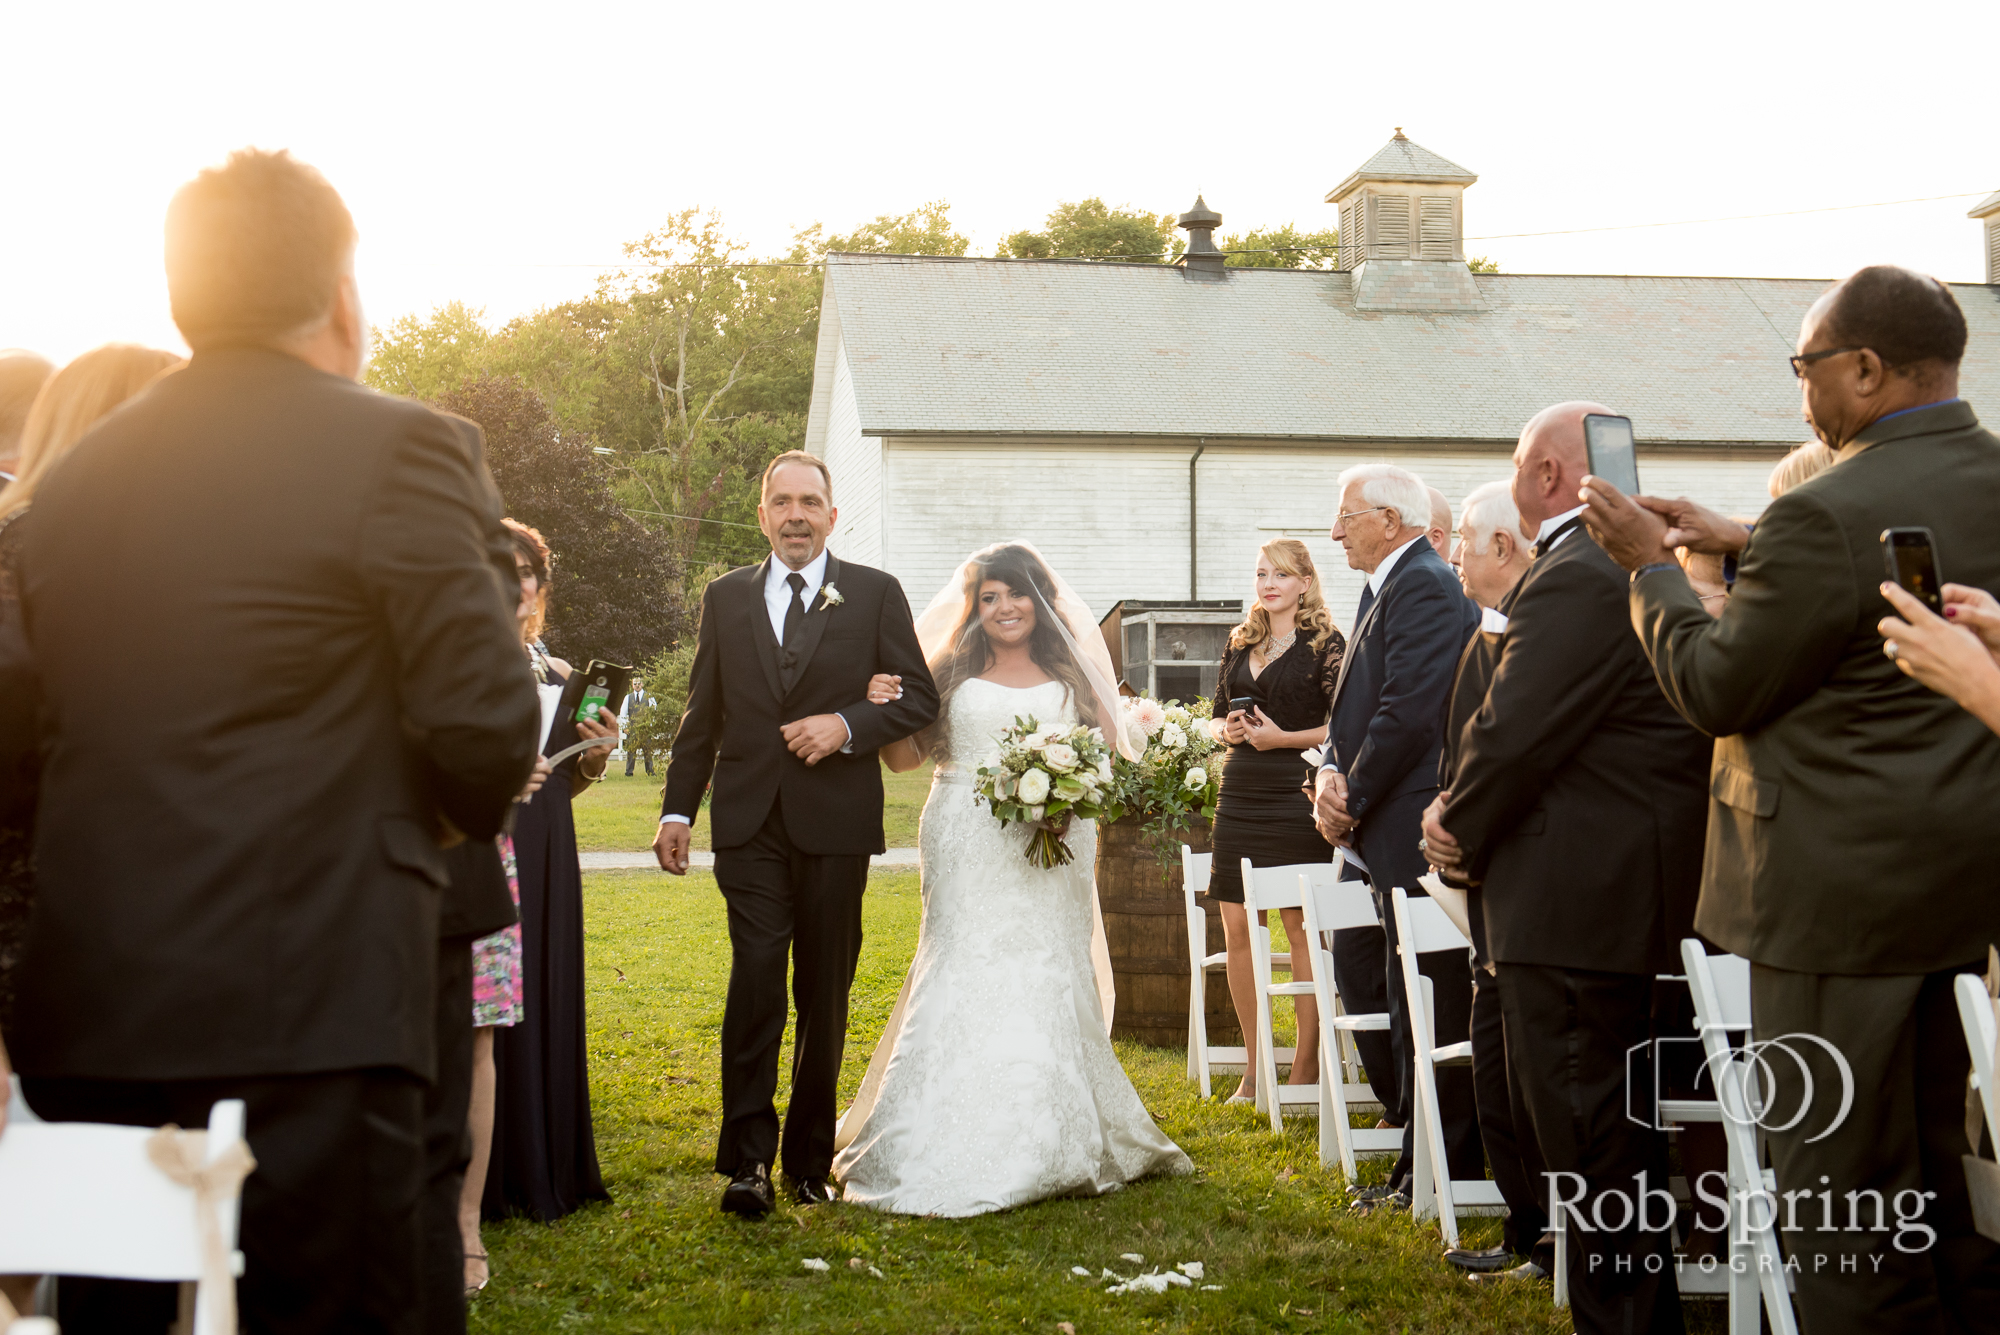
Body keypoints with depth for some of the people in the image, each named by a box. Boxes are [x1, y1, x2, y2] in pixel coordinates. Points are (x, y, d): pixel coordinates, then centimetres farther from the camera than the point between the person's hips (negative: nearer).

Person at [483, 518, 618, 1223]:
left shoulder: (557, 675, 16)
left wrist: (596, 755, 3)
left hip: (546, 861, 6)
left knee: (547, 999, 9)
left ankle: (546, 1168, 20)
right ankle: (484, 1176, 5)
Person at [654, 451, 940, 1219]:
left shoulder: (875, 594, 5)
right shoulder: (726, 598, 11)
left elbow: (921, 698, 4)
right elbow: (702, 715, 13)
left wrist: (847, 725, -12)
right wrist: (678, 809, 8)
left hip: (835, 820, 0)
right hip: (750, 823, 0)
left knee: (825, 994, 7)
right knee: (755, 979, -12)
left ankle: (809, 1156, 19)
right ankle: (747, 1159, -7)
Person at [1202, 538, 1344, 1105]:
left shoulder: (1325, 644, -2)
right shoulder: (1240, 643, 16)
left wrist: (1282, 737, -14)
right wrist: (1230, 730, 3)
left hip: (1295, 795, -6)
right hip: (1240, 792, 6)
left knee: (1301, 926, -2)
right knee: (1237, 930, 3)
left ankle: (1306, 1064, 7)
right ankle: (1254, 1068, 13)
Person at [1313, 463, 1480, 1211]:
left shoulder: (1425, 588, -15)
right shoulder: (1383, 591, 18)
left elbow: (1408, 714, -22)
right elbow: (1352, 708, 17)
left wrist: (1352, 801, -13)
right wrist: (1332, 774, -1)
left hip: (1415, 831, -11)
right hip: (1381, 838, 11)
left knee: (1428, 999, -3)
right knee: (1358, 971, 15)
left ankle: (1439, 1168, 6)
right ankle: (1409, 1117, 27)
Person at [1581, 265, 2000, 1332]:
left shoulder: (1829, 517, -22)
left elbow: (1714, 689, -12)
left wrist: (1650, 565, 1)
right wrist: (1740, 549, 17)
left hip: (1848, 887, -9)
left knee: (1843, 1186, 2)